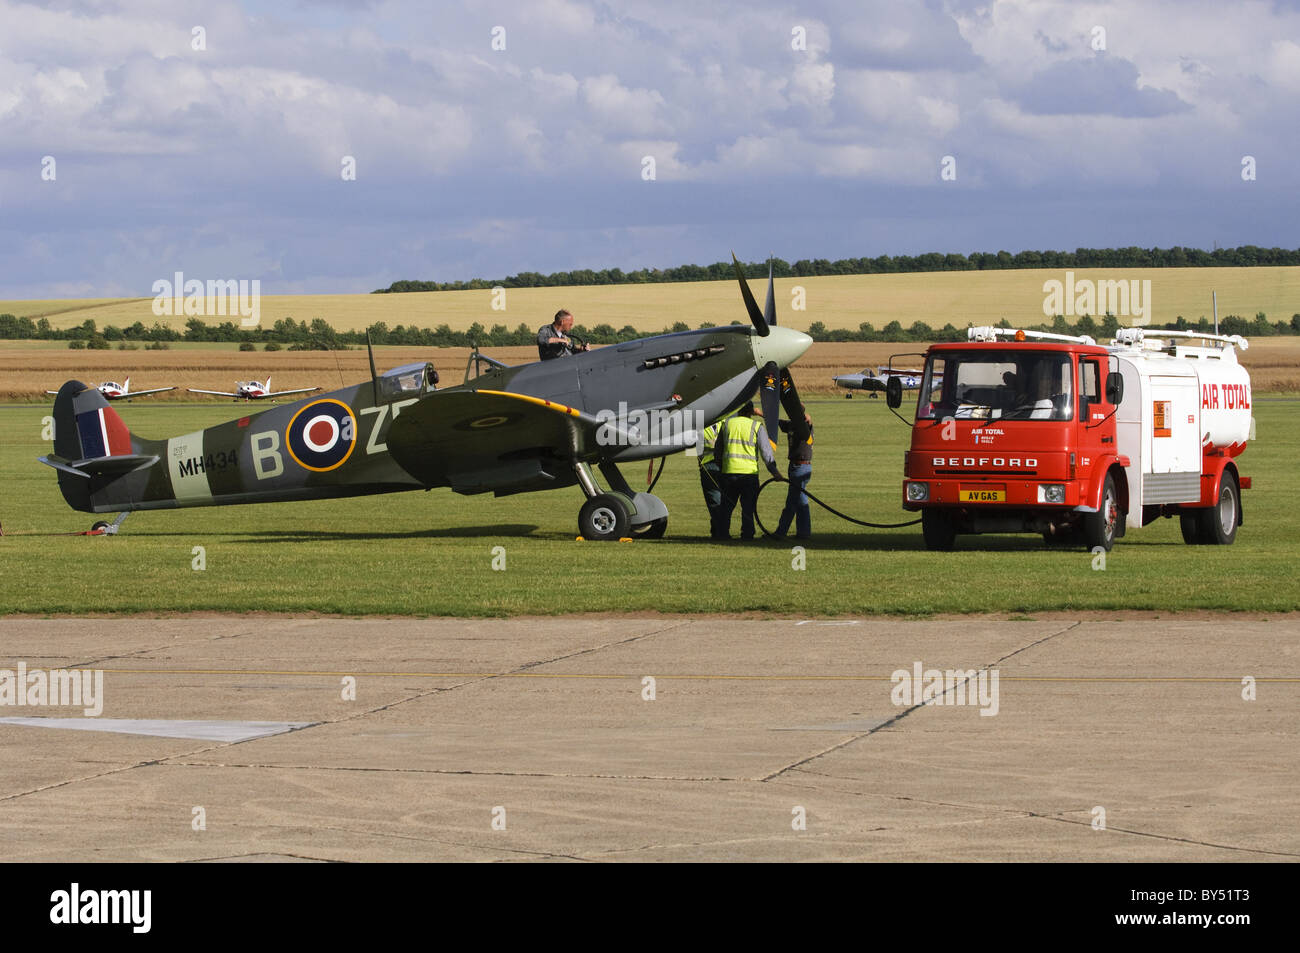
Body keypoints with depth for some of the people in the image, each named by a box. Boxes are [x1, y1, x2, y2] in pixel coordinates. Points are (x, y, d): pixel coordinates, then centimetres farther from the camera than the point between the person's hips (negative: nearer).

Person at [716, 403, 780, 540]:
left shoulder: (727, 424, 11)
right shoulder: (757, 426, 1)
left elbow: (718, 449, 18)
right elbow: (765, 449, -6)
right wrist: (773, 469, -9)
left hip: (728, 472, 3)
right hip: (749, 472, -3)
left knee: (726, 507, 12)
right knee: (748, 508, 2)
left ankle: (722, 533, 11)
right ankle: (747, 535, -1)